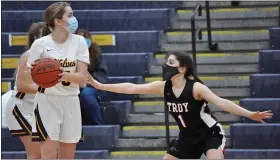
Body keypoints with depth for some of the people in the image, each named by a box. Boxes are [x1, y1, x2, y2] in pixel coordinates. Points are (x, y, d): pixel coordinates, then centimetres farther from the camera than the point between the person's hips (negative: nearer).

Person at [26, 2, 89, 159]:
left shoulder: (79, 42, 0)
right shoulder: (41, 44, -8)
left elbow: (82, 78, -6)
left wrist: (65, 75, -26)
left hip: (70, 102, 4)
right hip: (47, 101, -3)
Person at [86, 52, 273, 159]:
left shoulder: (196, 88, -25)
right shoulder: (163, 87, -8)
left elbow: (221, 102, -36)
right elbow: (132, 88, -6)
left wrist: (250, 114, -49)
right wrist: (100, 85, -9)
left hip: (211, 134, -7)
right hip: (188, 138, 7)